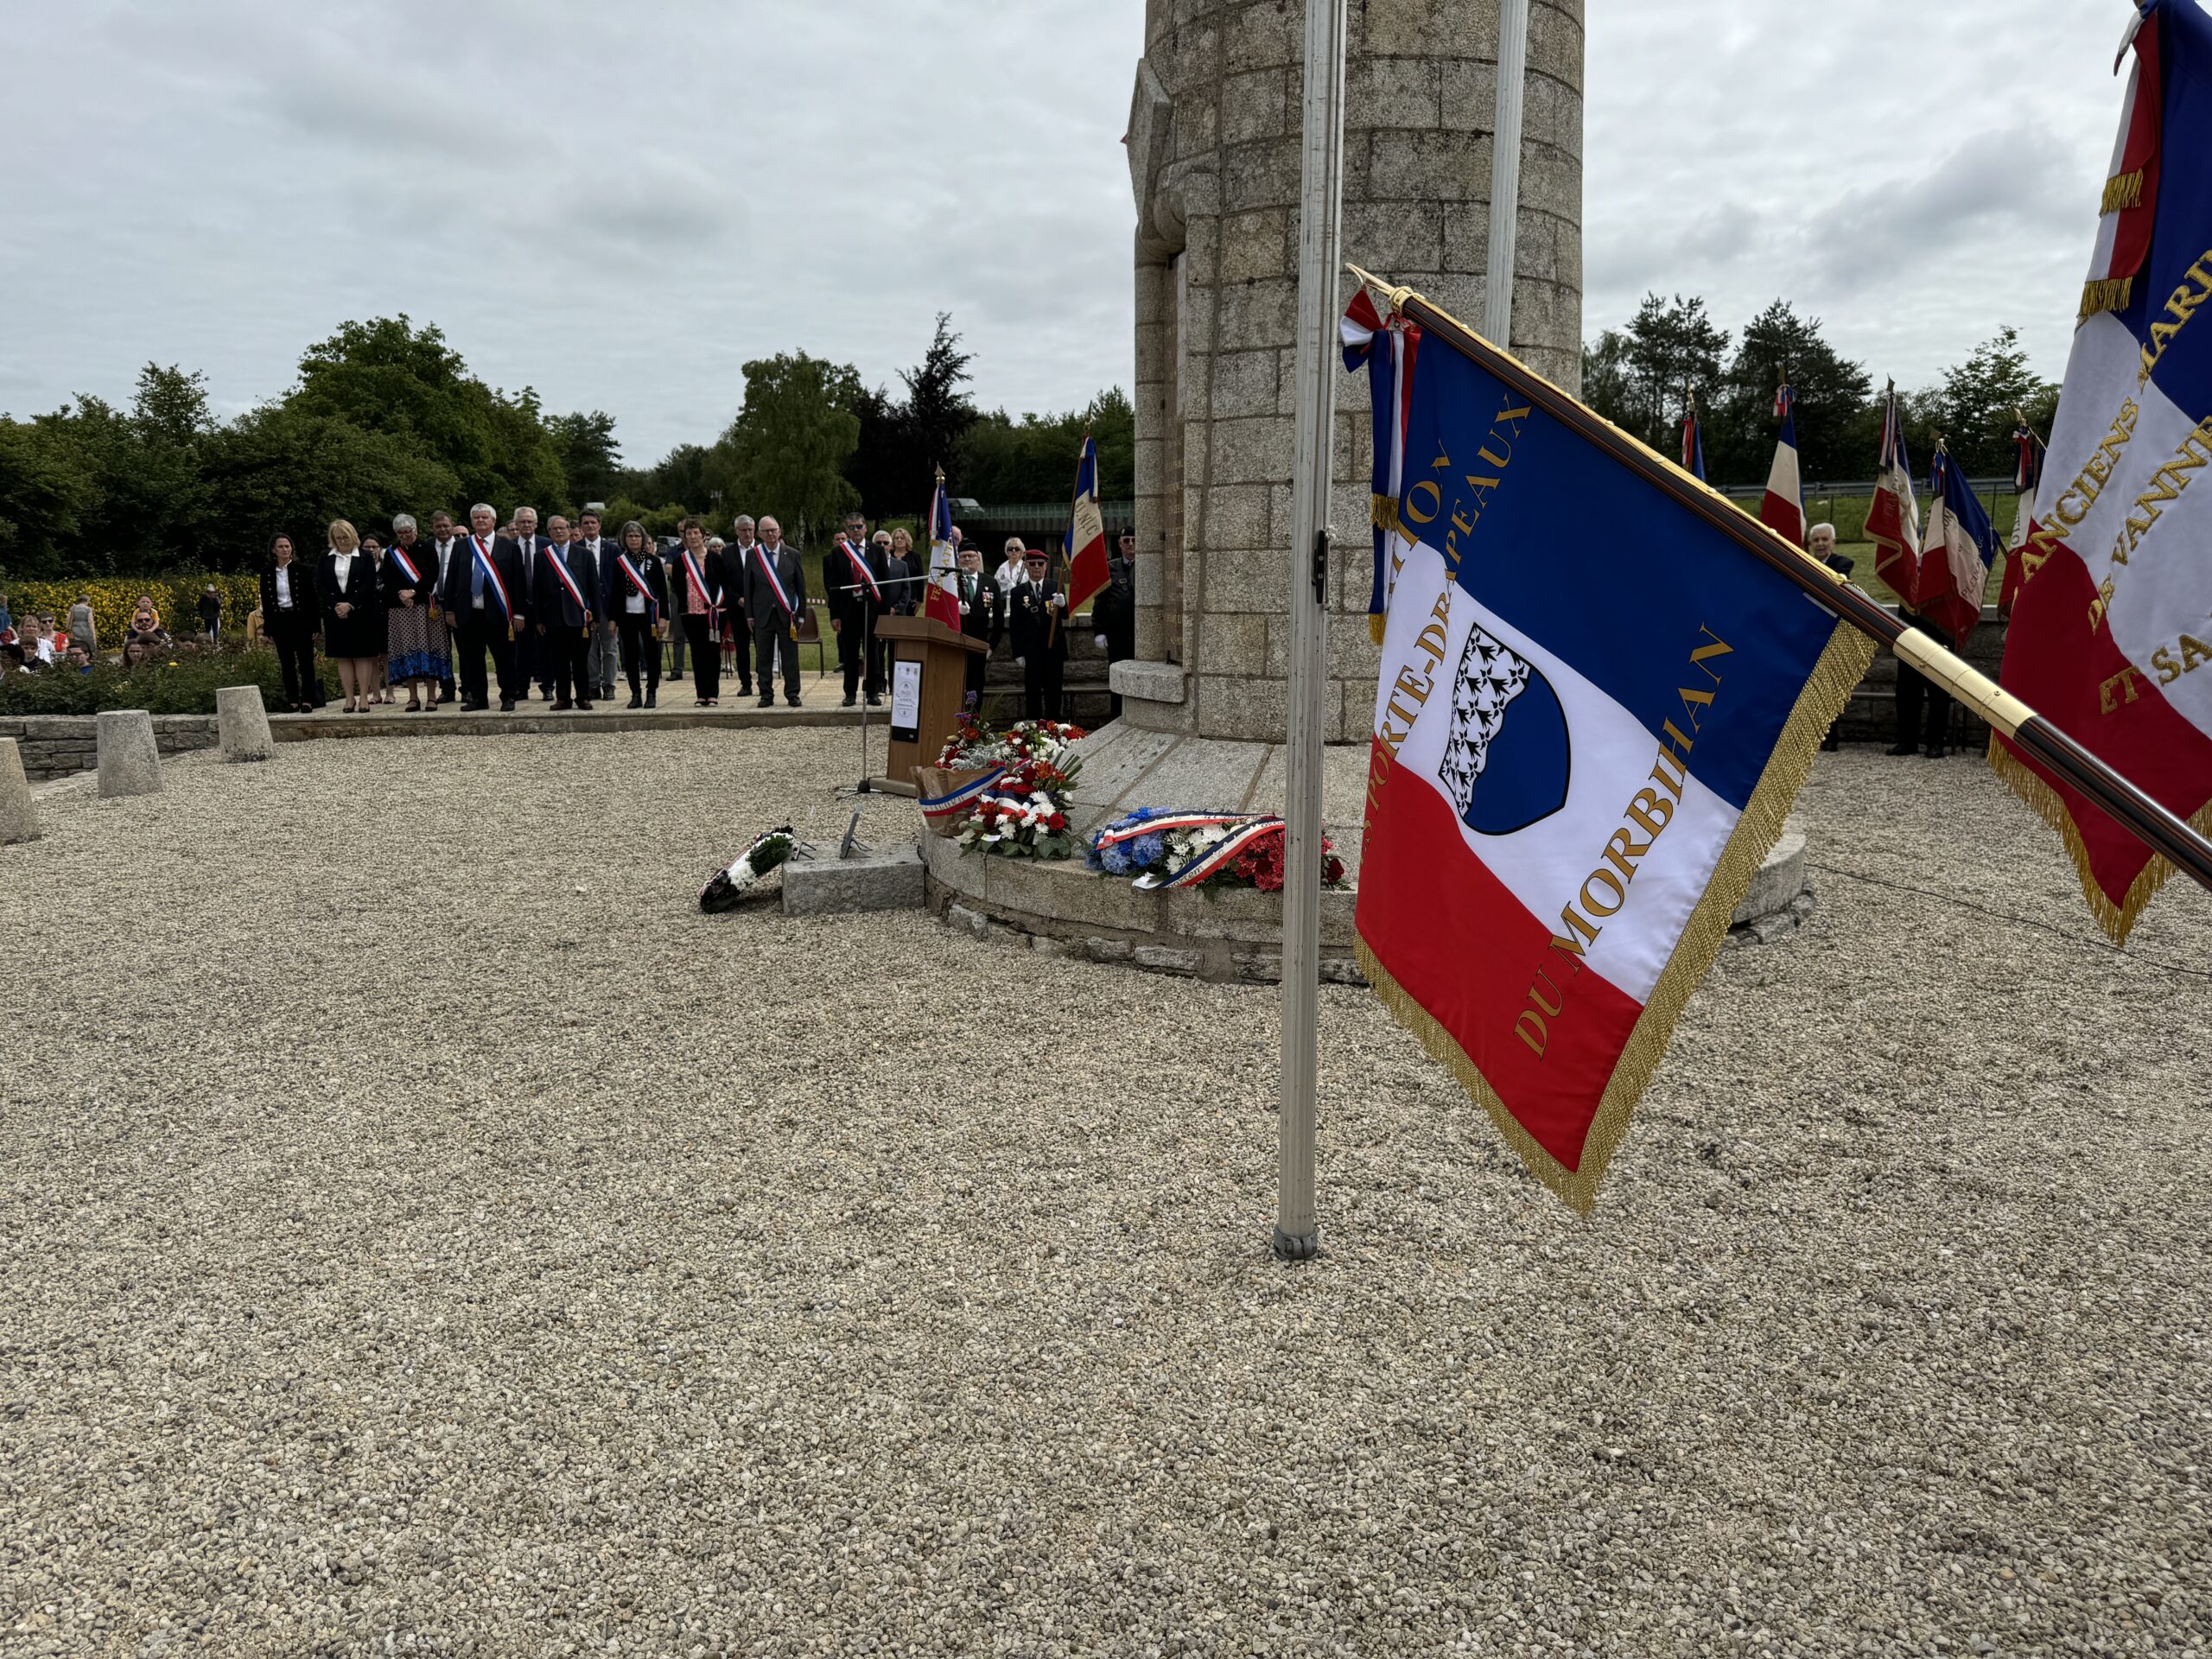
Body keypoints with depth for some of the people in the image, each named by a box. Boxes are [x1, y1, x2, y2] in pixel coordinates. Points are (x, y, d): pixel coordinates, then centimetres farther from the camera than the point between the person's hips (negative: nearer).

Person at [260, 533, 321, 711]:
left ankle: (308, 700, 2)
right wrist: (268, 629, 5)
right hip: (279, 621, 3)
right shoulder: (267, 572, 5)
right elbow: (265, 601, 9)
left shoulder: (301, 570, -2)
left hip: (301, 619, -3)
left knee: (305, 661, -2)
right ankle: (293, 701, 11)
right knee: (286, 663, 6)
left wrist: (314, 625, -6)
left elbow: (311, 597, -2)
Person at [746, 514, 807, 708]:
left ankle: (792, 694, 9)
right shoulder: (753, 556, 4)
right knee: (763, 658, 4)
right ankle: (766, 695, 11)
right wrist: (749, 615, 2)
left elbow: (801, 587, 6)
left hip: (787, 614, 0)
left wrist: (801, 614, 2)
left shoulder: (792, 556, 4)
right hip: (762, 614, 1)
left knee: (790, 657, 1)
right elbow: (748, 588, 6)